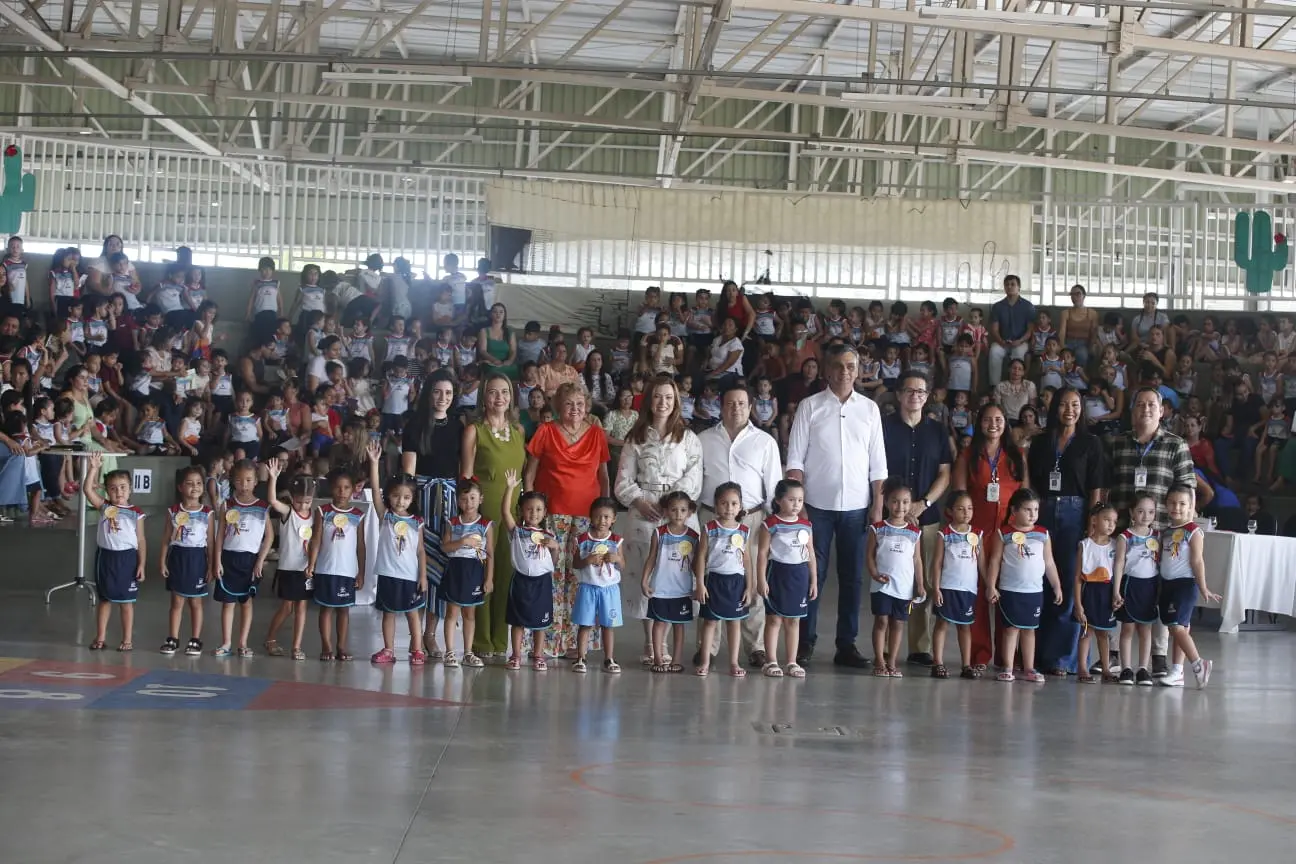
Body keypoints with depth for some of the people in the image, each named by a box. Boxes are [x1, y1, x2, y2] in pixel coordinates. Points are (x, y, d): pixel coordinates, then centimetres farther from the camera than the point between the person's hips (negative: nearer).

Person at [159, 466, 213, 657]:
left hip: (197, 558, -1)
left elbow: (211, 542, 0)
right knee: (177, 601, 5)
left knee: (195, 602, 6)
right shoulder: (173, 511, 2)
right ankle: (172, 639, 11)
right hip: (177, 557, 1)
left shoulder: (207, 513, -2)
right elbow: (166, 539, 5)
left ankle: (195, 640, 13)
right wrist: (163, 562, 1)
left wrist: (211, 566, -3)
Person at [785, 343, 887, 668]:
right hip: (817, 505, -2)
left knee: (852, 577, 6)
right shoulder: (810, 406, 2)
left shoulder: (869, 408, 8)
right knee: (812, 575, 0)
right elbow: (795, 459, 0)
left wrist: (878, 506, 1)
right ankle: (805, 643, 7)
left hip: (856, 506, 2)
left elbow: (877, 463, 8)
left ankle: (847, 644, 13)